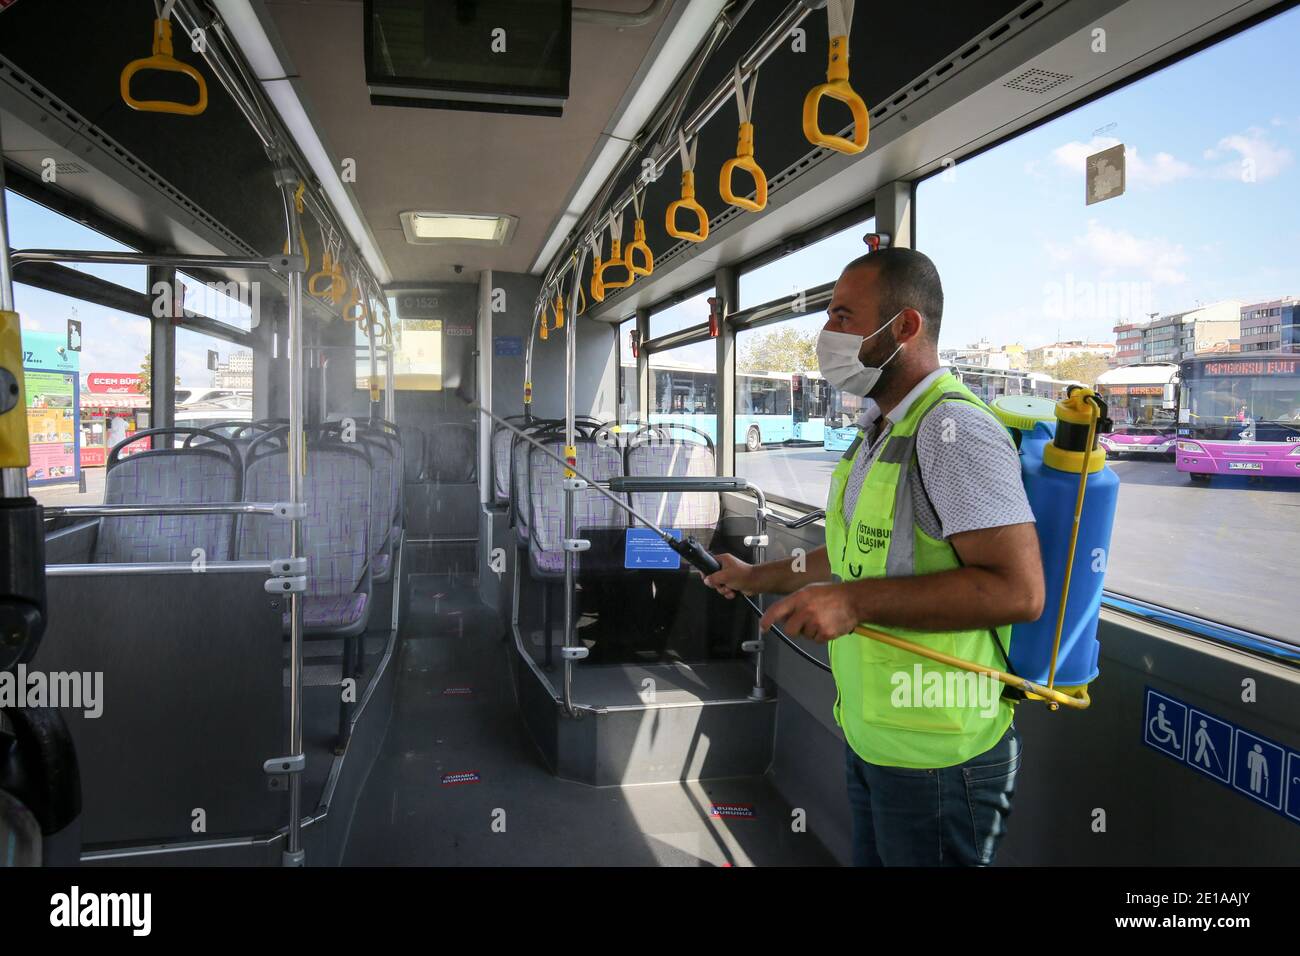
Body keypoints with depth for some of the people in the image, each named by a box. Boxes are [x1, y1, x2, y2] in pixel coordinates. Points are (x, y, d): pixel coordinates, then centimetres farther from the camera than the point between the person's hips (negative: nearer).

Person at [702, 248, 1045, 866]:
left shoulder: (953, 428, -20)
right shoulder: (878, 432, 13)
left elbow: (1018, 589, -28)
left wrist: (854, 602, -29)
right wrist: (757, 577, 26)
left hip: (934, 757, -9)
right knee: (871, 857, 22)